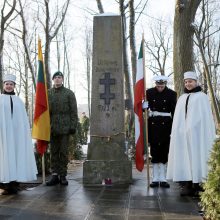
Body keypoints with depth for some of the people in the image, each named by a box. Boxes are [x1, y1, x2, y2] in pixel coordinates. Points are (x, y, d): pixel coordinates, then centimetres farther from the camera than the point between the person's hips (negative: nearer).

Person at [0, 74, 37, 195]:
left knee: (17, 155, 1)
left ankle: (15, 183, 5)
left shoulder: (18, 101, 16)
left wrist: (26, 132, 3)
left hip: (17, 132, 3)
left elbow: (24, 119, 13)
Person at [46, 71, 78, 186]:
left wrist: (73, 126, -8)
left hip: (65, 128, -2)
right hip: (52, 128, 2)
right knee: (54, 152, 5)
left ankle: (63, 175, 9)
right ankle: (55, 175, 11)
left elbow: (73, 111, 0)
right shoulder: (48, 93, 10)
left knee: (64, 152, 2)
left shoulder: (69, 93, 3)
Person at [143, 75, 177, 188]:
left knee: (164, 151, 1)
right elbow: (144, 107, 5)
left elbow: (174, 111, 0)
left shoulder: (171, 94, 0)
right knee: (154, 150, 4)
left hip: (166, 124, -1)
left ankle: (163, 179, 8)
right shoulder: (149, 92, 2)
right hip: (153, 124, 1)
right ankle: (155, 178, 11)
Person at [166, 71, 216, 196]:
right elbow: (178, 119, 15)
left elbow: (207, 117, -2)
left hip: (197, 133, -4)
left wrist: (206, 134, -10)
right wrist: (176, 133, 7)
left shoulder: (202, 97, 2)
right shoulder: (182, 98, 16)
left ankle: (198, 184, 1)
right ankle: (188, 185, 4)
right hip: (183, 134, 5)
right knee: (185, 157, 1)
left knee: (197, 156, -4)